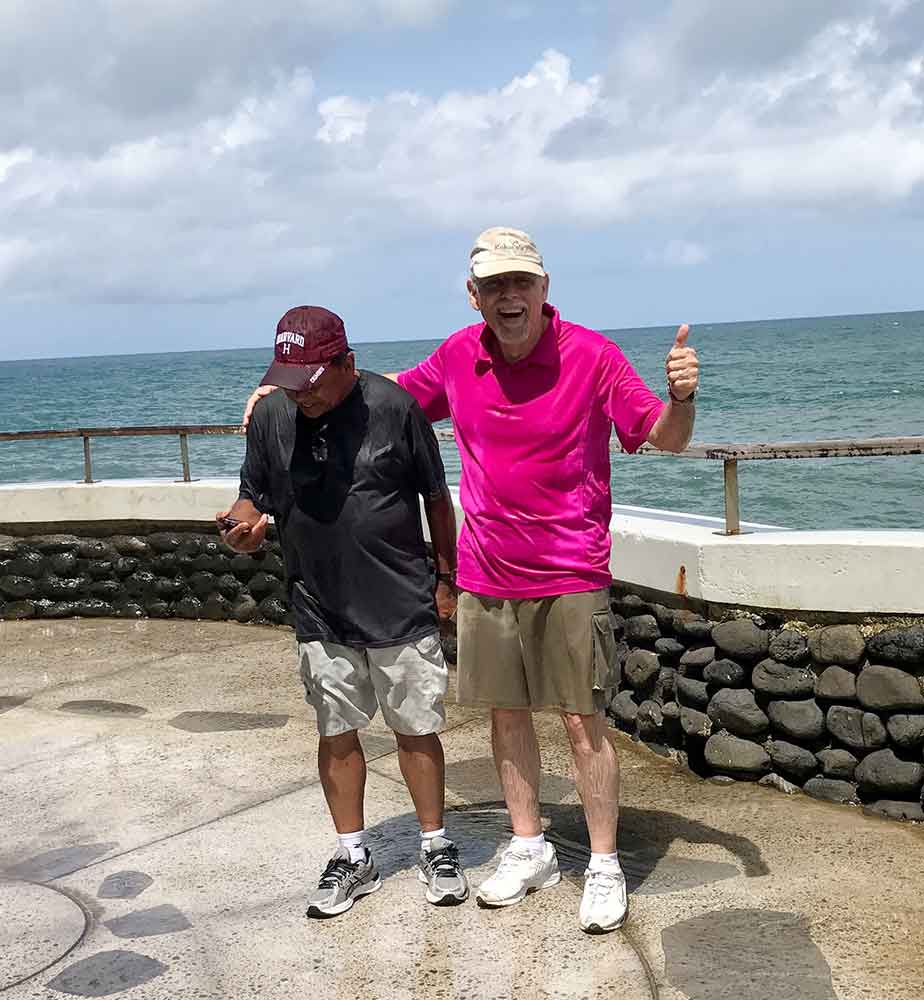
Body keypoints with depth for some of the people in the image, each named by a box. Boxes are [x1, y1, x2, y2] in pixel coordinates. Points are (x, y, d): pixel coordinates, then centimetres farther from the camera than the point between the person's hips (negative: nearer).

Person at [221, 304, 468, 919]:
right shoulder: (271, 416, -1)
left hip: (402, 611, -3)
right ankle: (353, 858, 27)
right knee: (337, 735, 11)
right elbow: (254, 497, 10)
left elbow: (437, 498, -1)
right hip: (321, 616, 3)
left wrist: (448, 578, 4)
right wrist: (242, 526, -14)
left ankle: (437, 849, 26)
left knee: (416, 730, 8)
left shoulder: (394, 407, -10)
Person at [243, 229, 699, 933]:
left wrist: (681, 394, -35)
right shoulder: (459, 357, 1)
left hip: (569, 576, -5)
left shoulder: (590, 355, -12)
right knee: (506, 712, 13)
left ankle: (605, 867, 15)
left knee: (582, 720, 1)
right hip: (485, 577, 5)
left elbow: (666, 437, -12)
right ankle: (529, 850, 30)